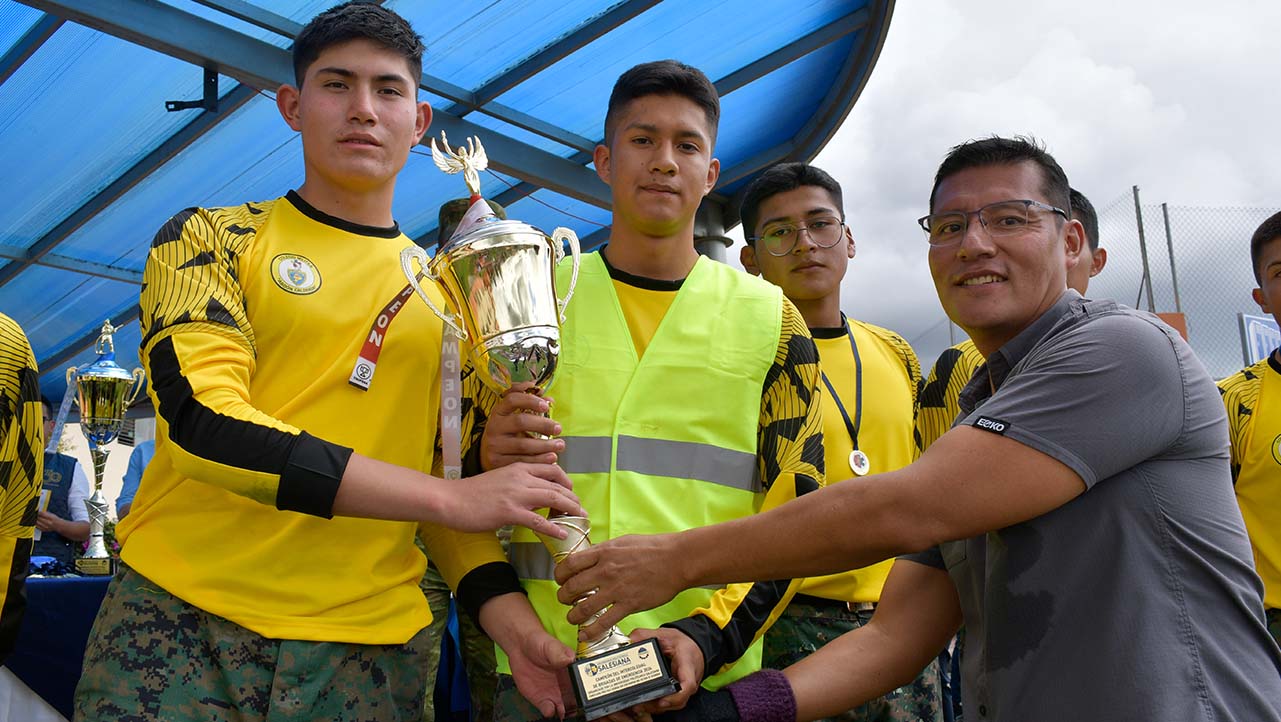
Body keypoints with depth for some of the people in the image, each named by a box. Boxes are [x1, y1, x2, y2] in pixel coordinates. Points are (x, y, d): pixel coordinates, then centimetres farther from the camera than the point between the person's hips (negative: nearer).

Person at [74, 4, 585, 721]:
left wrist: (516, 623, -7)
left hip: (371, 645, 3)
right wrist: (450, 496, -19)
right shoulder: (211, 238, 1)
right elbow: (202, 419, -14)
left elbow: (451, 474, 10)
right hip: (182, 619, -2)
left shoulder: (447, 293, 10)